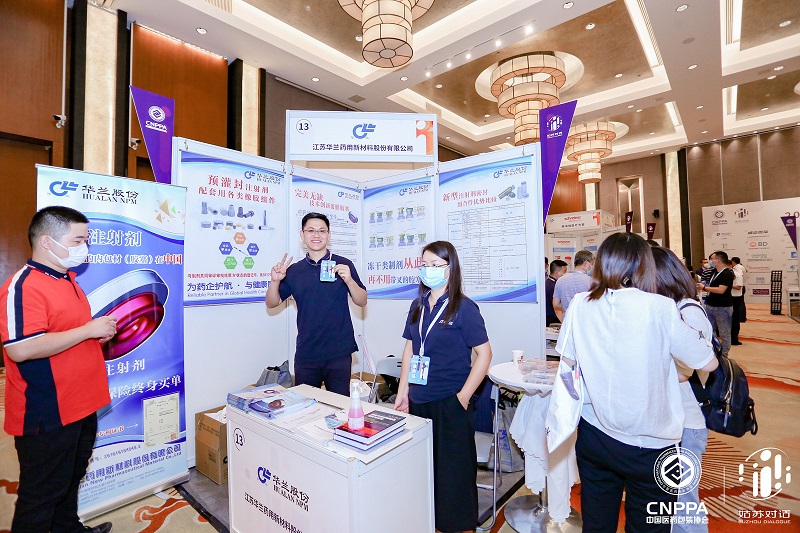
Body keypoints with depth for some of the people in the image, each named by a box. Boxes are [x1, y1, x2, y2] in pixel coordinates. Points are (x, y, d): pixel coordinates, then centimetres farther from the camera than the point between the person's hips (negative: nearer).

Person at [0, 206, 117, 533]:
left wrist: (100, 332, 9)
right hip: (46, 415, -9)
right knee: (42, 492, 9)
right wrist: (88, 329, -25)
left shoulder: (68, 281, 11)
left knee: (71, 478, 25)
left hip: (81, 407, 9)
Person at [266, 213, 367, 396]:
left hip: (338, 352, -2)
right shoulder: (294, 270, 7)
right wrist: (275, 281, -9)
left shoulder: (343, 265, 0)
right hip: (305, 353, 2)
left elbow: (362, 301, -1)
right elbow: (272, 303, 10)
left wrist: (349, 280, -20)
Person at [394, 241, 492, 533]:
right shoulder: (418, 305, 5)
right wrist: (402, 392, 8)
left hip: (449, 402, -5)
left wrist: (463, 396, -13)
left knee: (452, 468, 9)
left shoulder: (464, 308, -11)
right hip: (419, 400, 5)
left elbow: (484, 353, -11)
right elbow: (409, 349, 10)